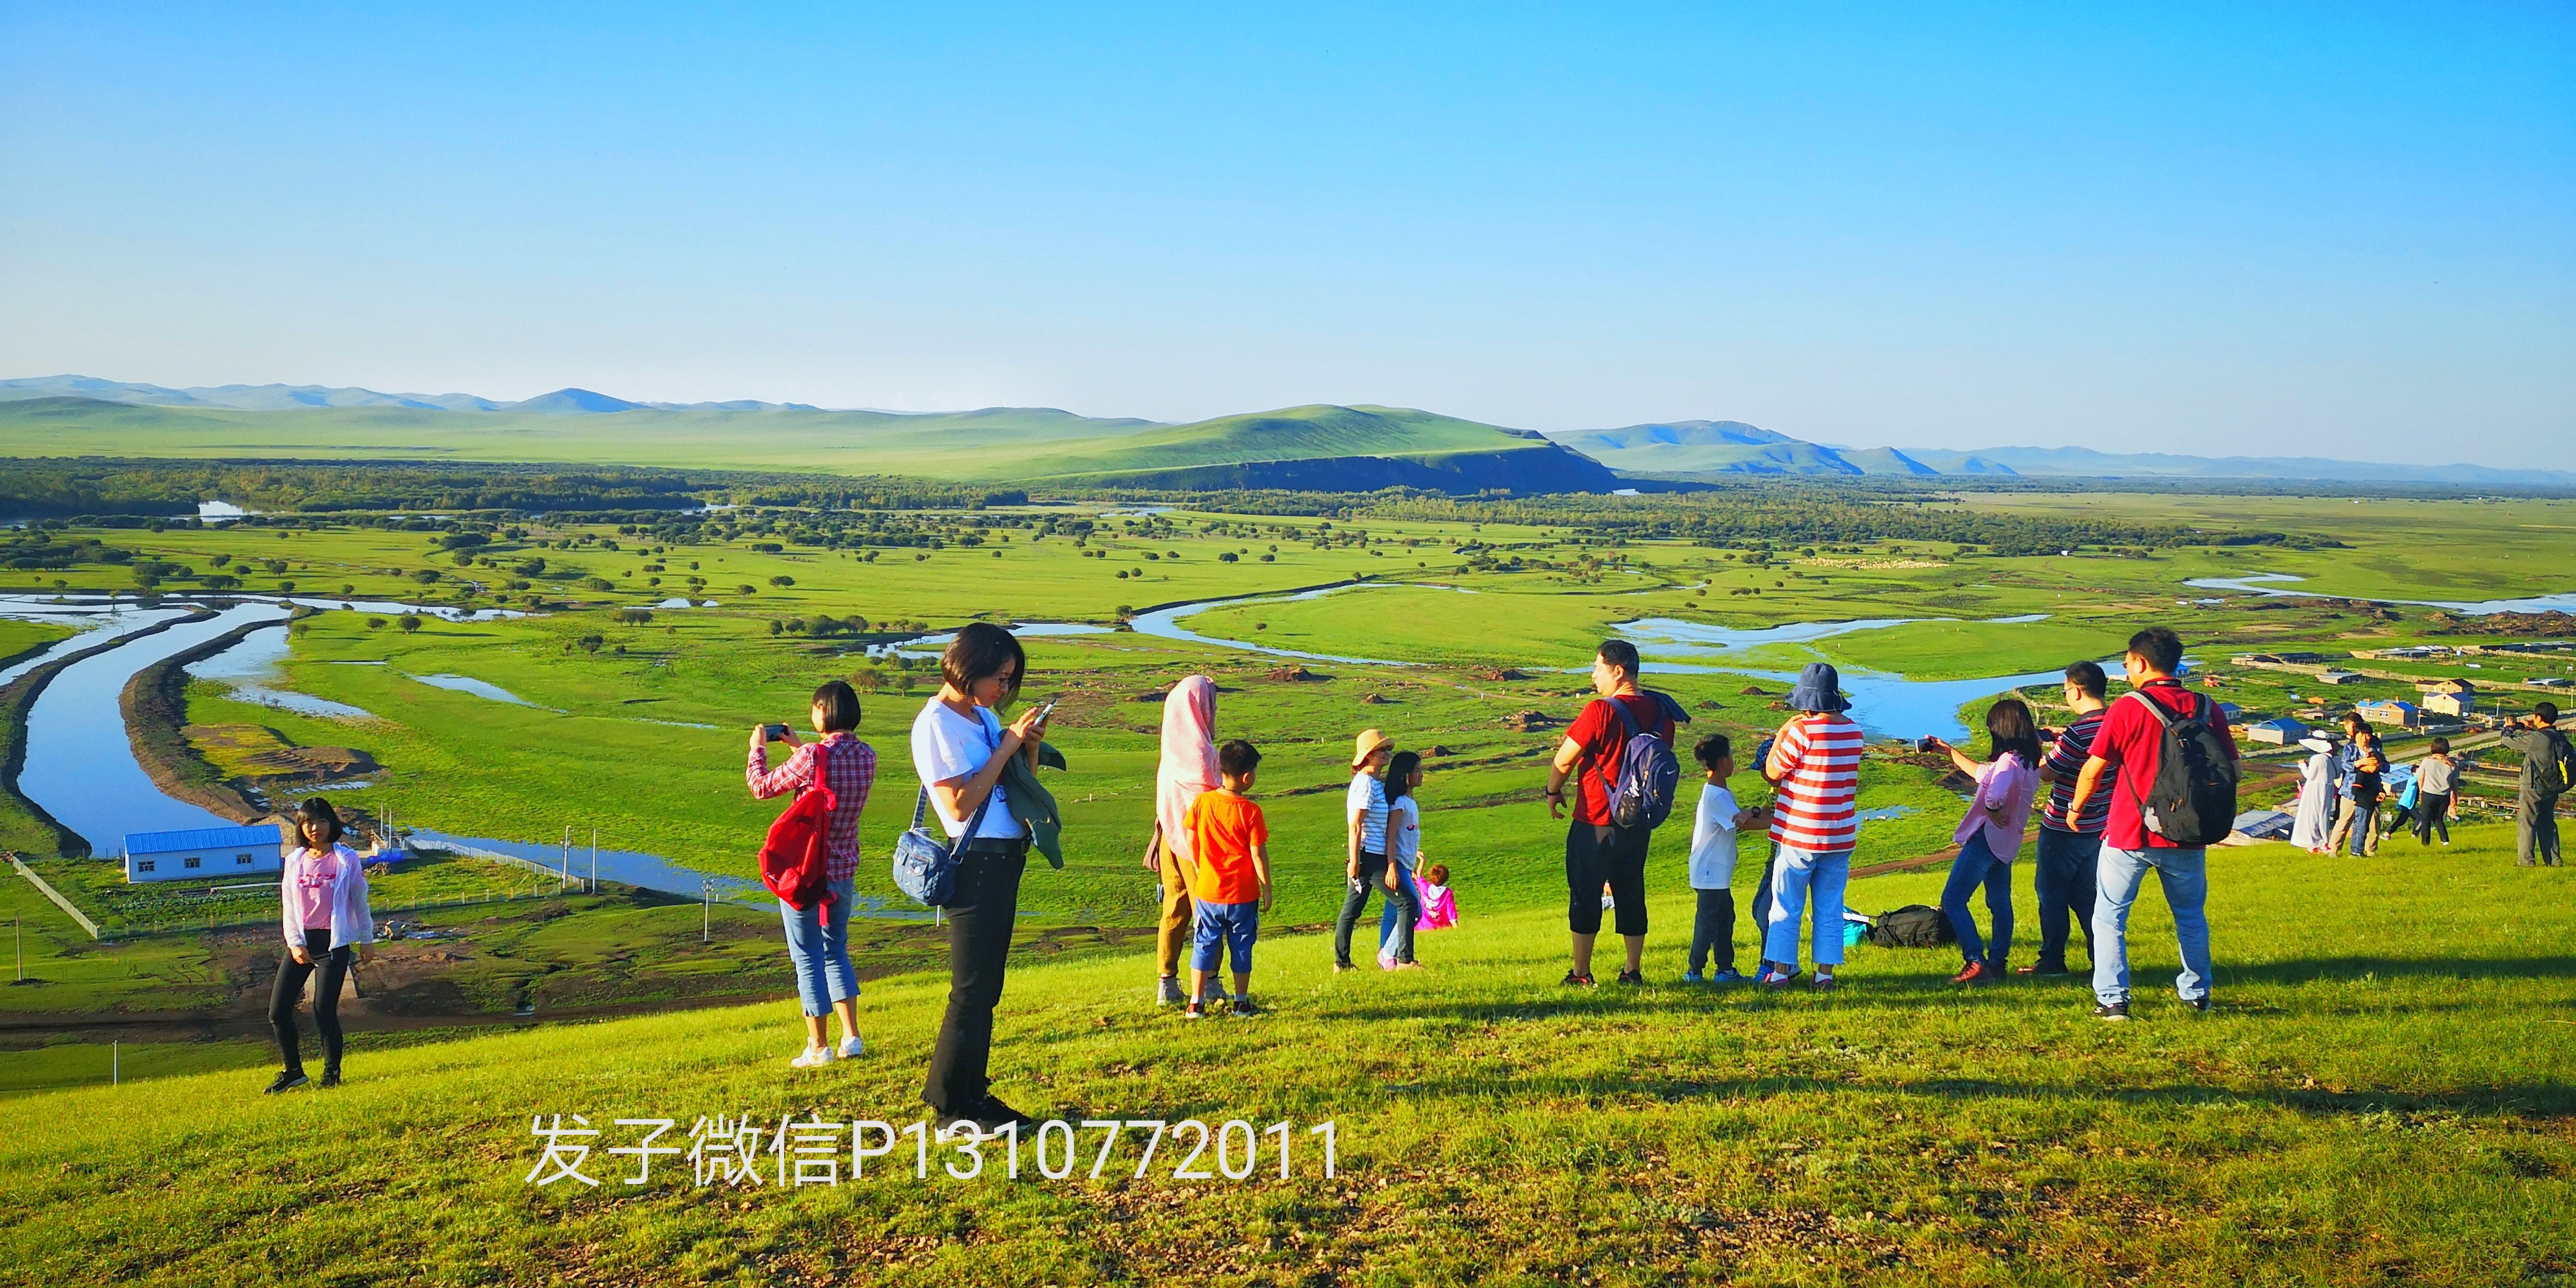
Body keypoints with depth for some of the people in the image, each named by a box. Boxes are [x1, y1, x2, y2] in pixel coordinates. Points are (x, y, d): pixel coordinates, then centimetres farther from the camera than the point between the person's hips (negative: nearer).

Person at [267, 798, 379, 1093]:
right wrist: (295, 943, -4)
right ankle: (293, 1071, 17)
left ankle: (332, 1072, 10)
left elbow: (360, 902, 6)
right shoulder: (295, 860, 8)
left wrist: (366, 940, 9)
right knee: (278, 1011, -1)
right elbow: (288, 905, 7)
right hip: (300, 942, 4)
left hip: (333, 942, -4)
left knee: (324, 1010, -9)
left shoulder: (347, 859, -1)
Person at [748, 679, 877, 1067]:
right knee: (836, 951, 21)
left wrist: (757, 748, 10)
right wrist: (799, 749, 25)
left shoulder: (813, 756, -21)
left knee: (808, 958, 5)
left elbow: (762, 787, -7)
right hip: (844, 872, 6)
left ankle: (819, 1047, 10)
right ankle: (851, 1038, 18)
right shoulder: (867, 756, -1)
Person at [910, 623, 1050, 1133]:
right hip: (976, 861, -9)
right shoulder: (935, 723, -12)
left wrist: (1030, 747, 0)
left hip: (1006, 860, 9)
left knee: (986, 987, 12)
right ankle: (954, 1108, 3)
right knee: (972, 989, -5)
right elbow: (960, 805, -19)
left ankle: (971, 1092, 20)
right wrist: (1006, 746, -16)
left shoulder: (984, 716, 13)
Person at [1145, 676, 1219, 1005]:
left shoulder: (1171, 747, 8)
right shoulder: (1199, 748, -16)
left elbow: (1163, 799, 12)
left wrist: (1163, 833, 17)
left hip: (1171, 838, 8)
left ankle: (1167, 984, 14)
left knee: (1174, 910, 11)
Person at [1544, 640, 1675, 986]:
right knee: (1631, 894, 14)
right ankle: (1633, 971, 17)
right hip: (1639, 822, 6)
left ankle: (1581, 974, 7)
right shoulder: (1660, 711, 2)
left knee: (1585, 895, 4)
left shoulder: (1600, 711, -19)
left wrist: (1553, 792, 3)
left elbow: (1563, 761, -14)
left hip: (1595, 820, -6)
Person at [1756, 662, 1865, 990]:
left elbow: (1772, 773, -7)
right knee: (1830, 909, 11)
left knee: (1785, 908, 6)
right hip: (1841, 837, 5)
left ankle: (1780, 972, 8)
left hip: (1800, 836, -5)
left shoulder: (1802, 732, -16)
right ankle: (1825, 973, 12)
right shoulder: (1853, 731, 3)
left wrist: (1780, 737, 5)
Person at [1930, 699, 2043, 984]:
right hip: (2006, 843, 10)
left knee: (1952, 900, -8)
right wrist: (1950, 751, 28)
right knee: (2000, 902, 19)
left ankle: (1976, 963, -15)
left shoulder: (2009, 760, -21)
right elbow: (1983, 774, 25)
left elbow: (1995, 794, -42)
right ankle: (1997, 963, 26)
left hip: (1987, 839, -10)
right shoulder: (2028, 761, 10)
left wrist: (1993, 812, -20)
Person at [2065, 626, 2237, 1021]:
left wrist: (2076, 806, 9)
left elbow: (2093, 769, -8)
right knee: (2191, 916, 20)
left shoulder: (2128, 708, -11)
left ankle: (2112, 1000, 1)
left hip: (2130, 833, -4)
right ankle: (2196, 994, 29)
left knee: (2109, 917, 6)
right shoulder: (2205, 708, 1)